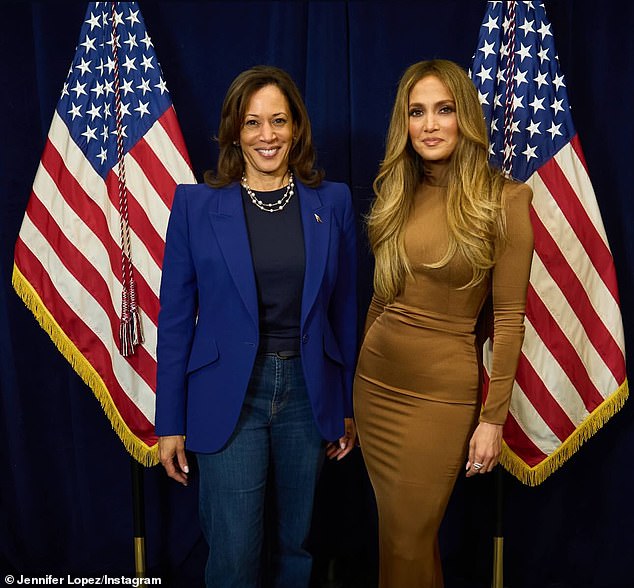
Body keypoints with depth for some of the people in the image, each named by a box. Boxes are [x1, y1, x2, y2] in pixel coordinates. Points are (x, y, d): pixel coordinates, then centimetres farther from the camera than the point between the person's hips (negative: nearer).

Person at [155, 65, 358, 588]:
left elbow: (344, 308, 6)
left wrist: (348, 406, 7)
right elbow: (176, 315, -1)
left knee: (294, 545, 16)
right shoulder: (196, 203, -3)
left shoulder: (332, 201, 2)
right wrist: (170, 422, -2)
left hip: (307, 391, 2)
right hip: (229, 394, -2)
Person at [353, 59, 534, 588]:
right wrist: (360, 375, 12)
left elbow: (509, 317, -9)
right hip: (375, 383, 5)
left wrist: (494, 417, -10)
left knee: (409, 542, 6)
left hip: (443, 392, -5)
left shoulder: (503, 199, -9)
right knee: (395, 529, 18)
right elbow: (382, 296, 10)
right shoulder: (397, 195, 5)